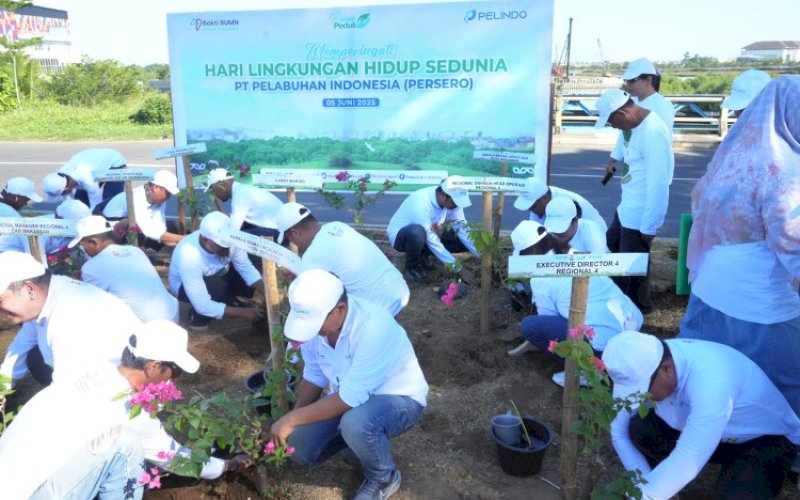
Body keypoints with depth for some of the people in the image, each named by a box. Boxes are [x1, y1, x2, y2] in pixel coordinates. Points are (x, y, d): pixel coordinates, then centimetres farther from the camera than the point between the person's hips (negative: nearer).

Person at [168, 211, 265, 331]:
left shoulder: (228, 239, -29)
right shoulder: (189, 256, -40)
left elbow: (247, 269, -18)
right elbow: (203, 306, -38)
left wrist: (267, 293, -33)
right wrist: (243, 312, -39)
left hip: (216, 275, 5)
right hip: (183, 286, -5)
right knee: (217, 286, -34)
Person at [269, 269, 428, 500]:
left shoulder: (372, 328, -36)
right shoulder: (314, 319, -14)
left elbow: (350, 398, -34)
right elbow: (314, 375, 1)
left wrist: (292, 419, -29)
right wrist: (291, 421, -9)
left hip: (399, 398, -6)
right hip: (348, 395, 7)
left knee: (355, 424, -37)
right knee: (297, 446, -7)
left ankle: (383, 478, -5)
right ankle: (358, 439, 19)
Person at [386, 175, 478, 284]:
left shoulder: (451, 199, -16)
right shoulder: (421, 203, -36)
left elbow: (462, 229, -12)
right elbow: (431, 240, -34)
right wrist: (458, 268, -31)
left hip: (428, 234, 6)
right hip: (400, 236, -6)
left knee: (463, 240, -11)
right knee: (418, 232, -41)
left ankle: (422, 254, 9)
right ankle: (412, 266, -9)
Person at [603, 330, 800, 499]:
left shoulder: (710, 379, -40)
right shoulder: (641, 365, -21)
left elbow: (687, 464, -41)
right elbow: (619, 432, -14)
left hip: (766, 437, -4)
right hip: (702, 429, 5)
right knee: (637, 429, -21)